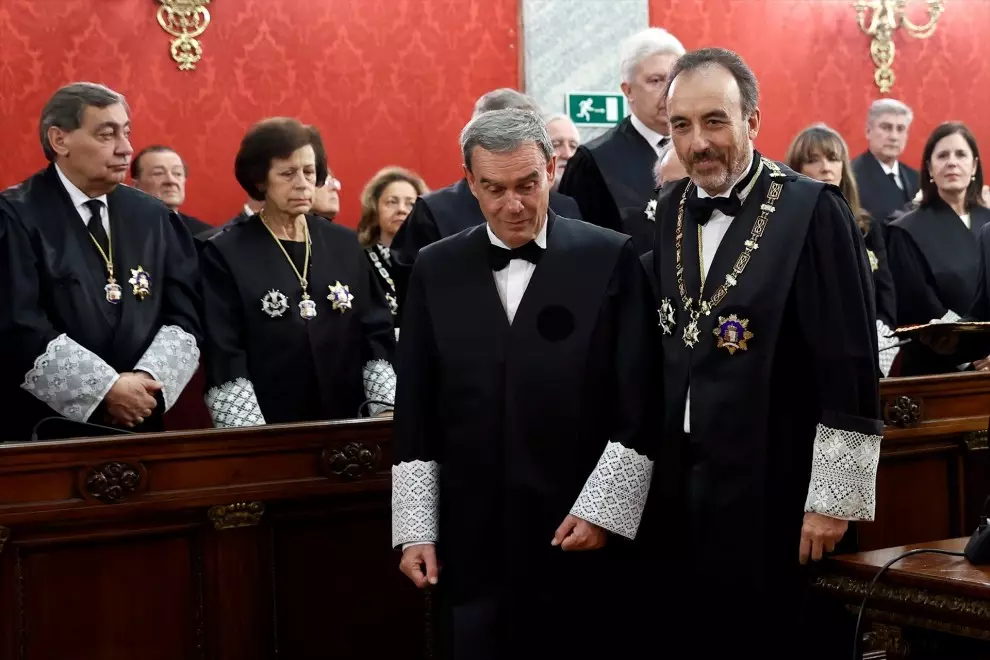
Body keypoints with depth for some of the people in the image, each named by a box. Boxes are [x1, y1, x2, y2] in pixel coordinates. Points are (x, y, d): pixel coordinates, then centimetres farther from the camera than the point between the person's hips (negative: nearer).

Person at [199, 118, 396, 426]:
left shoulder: (345, 244, 8)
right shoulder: (225, 253, -3)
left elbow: (376, 332, 6)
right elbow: (223, 357, -8)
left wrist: (387, 412, -6)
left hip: (345, 423, 3)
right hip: (269, 433, -3)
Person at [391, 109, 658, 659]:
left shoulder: (612, 259, -3)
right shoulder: (436, 270, 6)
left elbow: (641, 403, -4)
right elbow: (415, 413, 7)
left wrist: (602, 509, -8)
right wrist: (415, 529, 3)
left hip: (584, 537, -2)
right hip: (473, 543, 2)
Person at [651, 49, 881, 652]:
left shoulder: (813, 210, -12)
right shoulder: (672, 211, 7)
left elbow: (851, 371, -14)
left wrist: (833, 498, -14)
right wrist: (658, 473, 13)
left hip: (775, 493, -5)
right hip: (683, 486, 6)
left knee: (778, 637, 7)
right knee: (698, 634, 14)